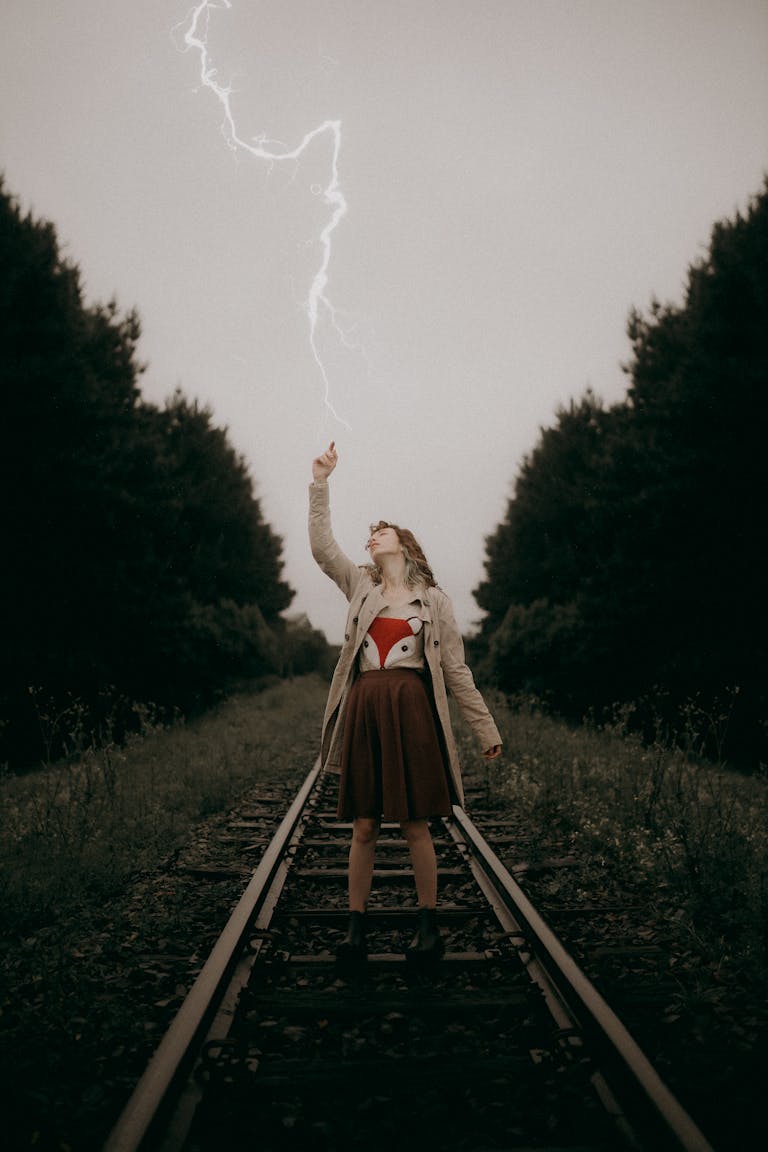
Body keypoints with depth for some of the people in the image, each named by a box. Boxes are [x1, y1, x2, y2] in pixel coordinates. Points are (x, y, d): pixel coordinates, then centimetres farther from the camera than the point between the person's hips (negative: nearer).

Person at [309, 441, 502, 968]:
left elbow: (456, 670, 7)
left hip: (412, 711, -2)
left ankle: (429, 925, 15)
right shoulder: (359, 585, 13)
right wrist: (321, 483, -1)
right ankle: (356, 927, 15)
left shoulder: (435, 600, 7)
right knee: (364, 826, 5)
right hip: (364, 711, 2)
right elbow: (322, 546, 2)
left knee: (416, 825, 2)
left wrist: (486, 728, 4)